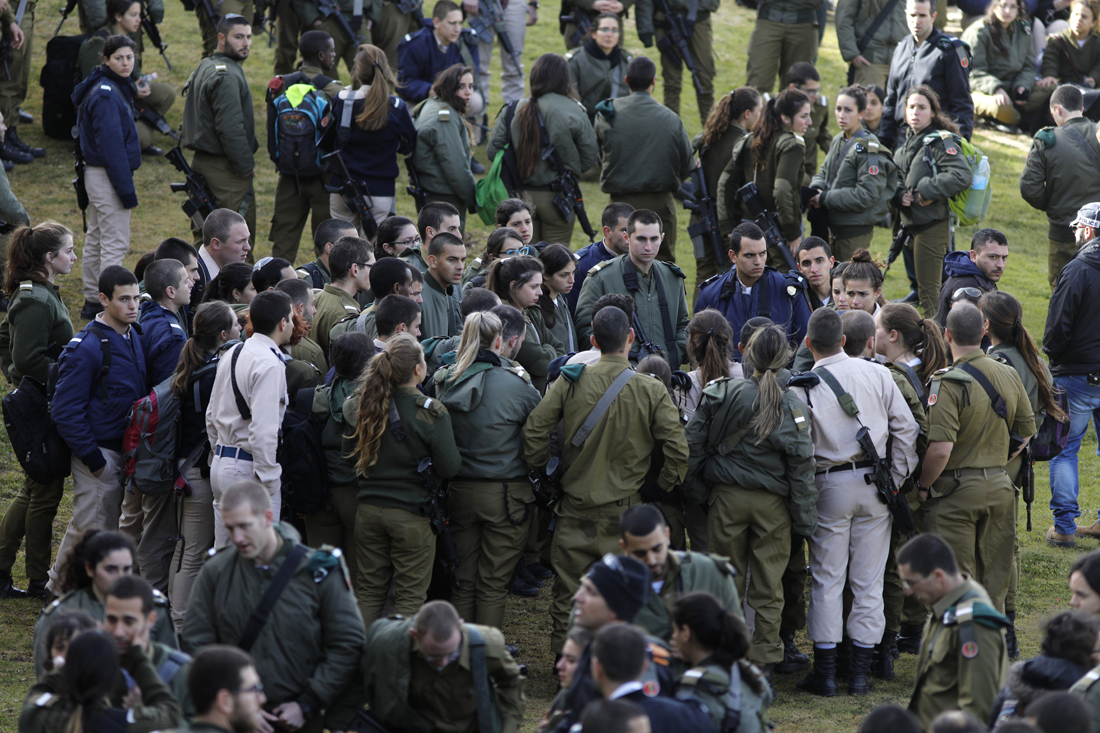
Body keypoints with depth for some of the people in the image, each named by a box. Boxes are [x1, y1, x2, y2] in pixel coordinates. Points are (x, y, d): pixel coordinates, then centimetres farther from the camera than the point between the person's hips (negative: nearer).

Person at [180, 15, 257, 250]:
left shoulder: (205, 67, 14)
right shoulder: (226, 76, -18)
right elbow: (231, 128, -24)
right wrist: (246, 166, -13)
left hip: (202, 161, 10)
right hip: (225, 169, -10)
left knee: (204, 238, 14)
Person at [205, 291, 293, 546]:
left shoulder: (231, 355, 12)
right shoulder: (269, 364, -16)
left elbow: (212, 416, 19)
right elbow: (263, 429, -23)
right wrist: (268, 479, -19)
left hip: (221, 463, 9)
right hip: (248, 469, -9)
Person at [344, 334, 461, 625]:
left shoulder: (359, 406, -6)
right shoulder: (431, 413, -18)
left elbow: (348, 452, 8)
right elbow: (449, 467, -15)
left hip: (368, 510, 4)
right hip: (412, 514, -4)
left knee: (369, 590, 15)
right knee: (409, 596, 6)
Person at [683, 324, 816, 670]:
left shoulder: (720, 394, -7)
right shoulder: (791, 405, -9)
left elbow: (694, 445, -3)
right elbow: (801, 465, -6)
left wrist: (696, 492, 9)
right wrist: (804, 517, 1)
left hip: (726, 498, 1)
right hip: (772, 503, -1)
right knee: (767, 585, 9)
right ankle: (763, 657, 12)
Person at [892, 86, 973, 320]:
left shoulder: (941, 142, -13)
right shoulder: (906, 142, 12)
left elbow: (962, 176, -25)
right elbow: (898, 177, 18)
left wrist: (925, 190, -20)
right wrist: (900, 195, -4)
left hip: (932, 223, -9)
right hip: (912, 221, 9)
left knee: (928, 291, -6)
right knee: (920, 285, 16)